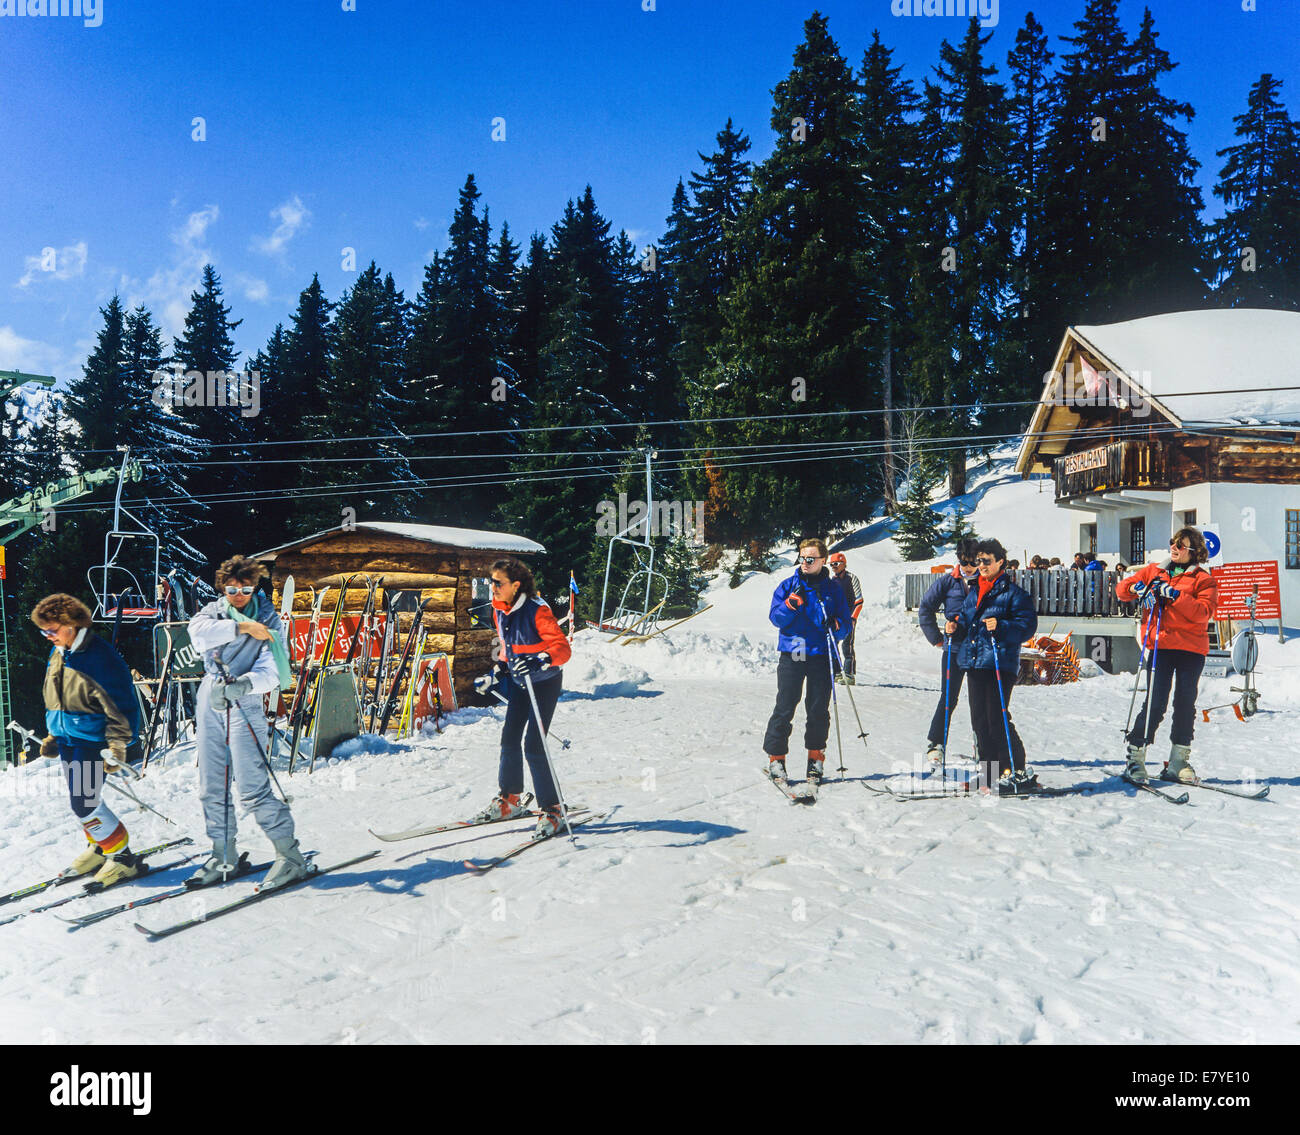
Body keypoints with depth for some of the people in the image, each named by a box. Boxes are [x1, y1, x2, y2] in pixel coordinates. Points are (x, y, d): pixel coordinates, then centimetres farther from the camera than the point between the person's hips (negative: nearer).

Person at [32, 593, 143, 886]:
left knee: (84, 803, -11)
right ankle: (99, 849, 33)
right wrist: (53, 735, 21)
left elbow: (121, 706, -18)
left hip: (92, 740, -8)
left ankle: (123, 858, 2)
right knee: (79, 799, 15)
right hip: (68, 739, 9)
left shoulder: (99, 657, -19)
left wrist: (117, 746, -19)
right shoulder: (58, 654, 8)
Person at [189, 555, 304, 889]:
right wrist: (240, 627, -21)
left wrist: (244, 683, -32)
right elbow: (198, 632, -17)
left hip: (244, 702, -5)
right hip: (209, 702, 5)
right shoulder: (213, 611, 8)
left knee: (253, 789, -11)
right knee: (211, 787, 10)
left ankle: (290, 856, -2)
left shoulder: (267, 620, -2)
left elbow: (272, 673, -13)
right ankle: (225, 857, 24)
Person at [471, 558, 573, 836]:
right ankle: (509, 800, 29)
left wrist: (539, 661, -44)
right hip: (519, 681, 7)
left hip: (545, 683, -7)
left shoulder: (537, 611, -24)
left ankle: (552, 810, 2)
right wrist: (496, 674, 10)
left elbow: (563, 648, -27)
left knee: (533, 746, -10)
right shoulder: (500, 609, -1)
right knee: (509, 739, 11)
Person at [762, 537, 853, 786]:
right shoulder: (788, 585, 7)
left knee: (818, 709, 4)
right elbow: (775, 618, 1)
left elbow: (846, 623, 10)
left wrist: (836, 625, -13)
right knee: (784, 708, -3)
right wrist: (791, 604, -17)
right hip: (791, 655, -1)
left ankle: (816, 758, 17)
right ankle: (775, 757, 6)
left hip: (821, 656, 1)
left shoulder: (833, 589, 8)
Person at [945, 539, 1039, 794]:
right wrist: (956, 628, 5)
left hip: (1001, 663, -7)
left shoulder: (1012, 592, -4)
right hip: (973, 662, 8)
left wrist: (1001, 627, -26)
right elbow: (966, 622, 26)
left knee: (998, 719, -9)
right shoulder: (973, 592, 18)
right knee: (980, 720, 8)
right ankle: (991, 775, 16)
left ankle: (1019, 771, 3)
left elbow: (1027, 624, -11)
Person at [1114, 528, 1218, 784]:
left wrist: (1174, 594, -18)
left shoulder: (1203, 579, 5)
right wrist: (1137, 588, -7)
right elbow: (1122, 588, 14)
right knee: (1155, 704, -7)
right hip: (1160, 645, 0)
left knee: (1185, 704, 4)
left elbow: (1203, 612, -10)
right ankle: (1135, 757, 2)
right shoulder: (1154, 571, 13)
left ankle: (1178, 761, 15)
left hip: (1192, 648, 0)